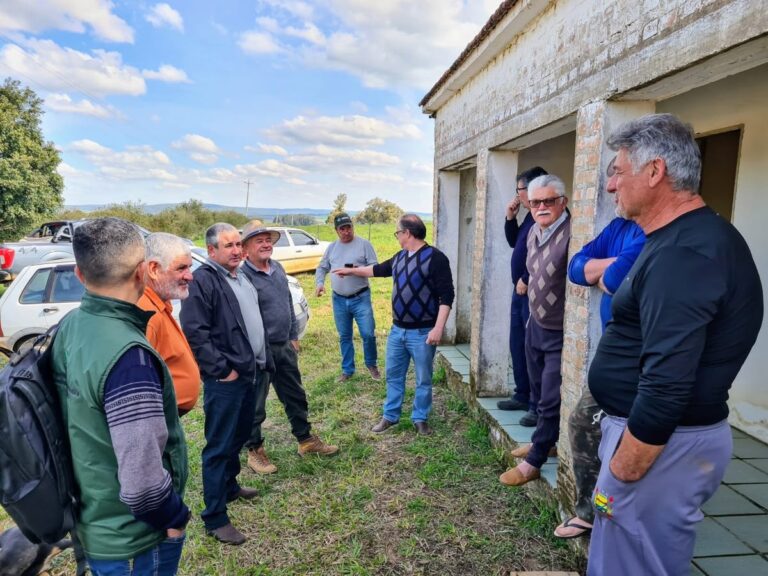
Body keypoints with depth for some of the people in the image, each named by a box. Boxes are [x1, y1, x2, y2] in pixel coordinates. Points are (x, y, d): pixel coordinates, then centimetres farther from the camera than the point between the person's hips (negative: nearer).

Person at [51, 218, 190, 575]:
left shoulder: (69, 328, -4)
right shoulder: (127, 355, -32)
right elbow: (141, 482, -33)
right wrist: (175, 518, -13)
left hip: (93, 524, 8)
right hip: (132, 542, -7)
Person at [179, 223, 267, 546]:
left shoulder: (242, 277, 14)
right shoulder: (203, 280, -15)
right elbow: (195, 332, -21)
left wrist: (263, 362, 17)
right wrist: (221, 369, -19)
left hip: (252, 373, 9)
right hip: (225, 380, -9)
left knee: (240, 437, 22)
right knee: (219, 446, 1)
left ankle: (229, 486, 42)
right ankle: (215, 518, 14)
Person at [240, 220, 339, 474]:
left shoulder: (278, 268, 7)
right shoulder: (243, 276, -17)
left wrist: (294, 336, 16)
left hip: (284, 347, 7)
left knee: (296, 397, 18)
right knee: (255, 405, 9)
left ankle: (306, 440, 34)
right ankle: (255, 451, 27)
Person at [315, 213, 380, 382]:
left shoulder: (364, 244, -4)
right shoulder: (332, 247, 9)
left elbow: (375, 267, -8)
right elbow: (322, 268, 13)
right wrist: (319, 283, -5)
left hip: (360, 298, -3)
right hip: (339, 300, 4)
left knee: (368, 334, -4)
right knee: (344, 337, 12)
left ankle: (372, 364, 22)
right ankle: (347, 369, 27)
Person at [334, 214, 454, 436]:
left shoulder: (435, 258, -14)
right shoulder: (400, 257, 10)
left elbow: (446, 296, -18)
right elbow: (379, 269, 28)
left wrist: (438, 328, -23)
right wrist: (351, 271, 34)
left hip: (422, 333, -7)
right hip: (397, 330, 7)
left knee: (423, 380, 8)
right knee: (393, 376, 16)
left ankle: (420, 419, 25)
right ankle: (390, 416, 30)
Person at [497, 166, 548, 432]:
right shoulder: (531, 214, 15)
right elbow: (514, 242, 23)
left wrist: (526, 281, -16)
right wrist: (510, 217, 10)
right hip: (520, 291, 10)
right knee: (517, 346, 16)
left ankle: (538, 407, 7)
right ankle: (522, 396, 28)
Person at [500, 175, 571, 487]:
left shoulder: (571, 234, -24)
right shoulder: (533, 231, 5)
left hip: (560, 334, -8)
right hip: (535, 326, 8)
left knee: (551, 400, 5)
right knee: (539, 392, 22)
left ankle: (534, 461, 20)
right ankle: (545, 440, 43)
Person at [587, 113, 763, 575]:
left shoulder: (682, 255, -24)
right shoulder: (698, 235, 9)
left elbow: (665, 389, -29)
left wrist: (618, 477, -21)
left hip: (663, 442, -10)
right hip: (671, 432, 10)